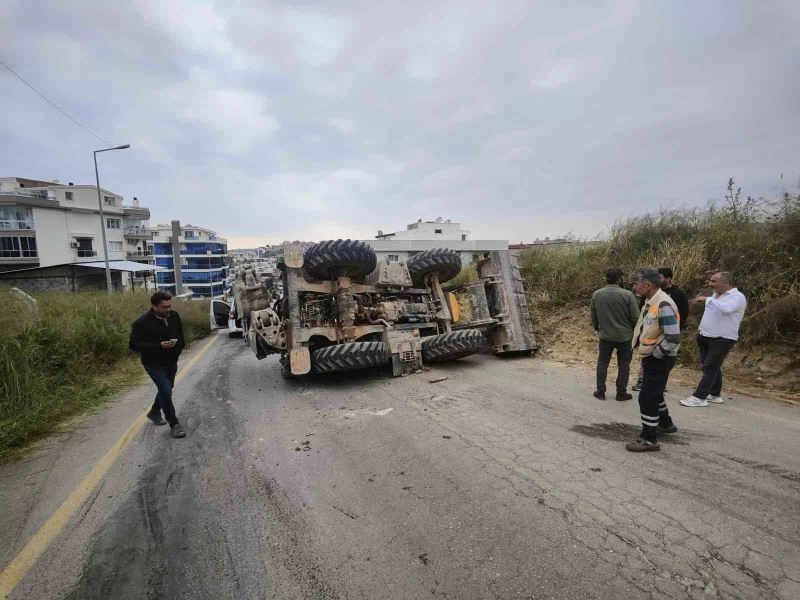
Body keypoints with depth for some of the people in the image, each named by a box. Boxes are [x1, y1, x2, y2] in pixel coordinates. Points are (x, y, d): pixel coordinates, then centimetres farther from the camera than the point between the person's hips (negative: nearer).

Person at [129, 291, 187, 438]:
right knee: (166, 391, -14)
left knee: (166, 389, 21)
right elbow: (134, 345, -21)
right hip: (154, 364, -6)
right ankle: (174, 425, -3)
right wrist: (159, 346, -29)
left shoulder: (174, 316, -3)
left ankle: (154, 412, 48)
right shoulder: (142, 322, -21)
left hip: (171, 362, 6)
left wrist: (179, 345, 5)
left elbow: (181, 334, 15)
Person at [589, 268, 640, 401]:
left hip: (605, 336, 3)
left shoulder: (596, 294, -4)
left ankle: (600, 391, 18)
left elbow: (593, 316, 6)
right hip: (624, 336, -2)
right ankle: (621, 393, 18)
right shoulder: (627, 294, -15)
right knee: (623, 365, 10)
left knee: (602, 363, 13)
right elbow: (635, 317, -11)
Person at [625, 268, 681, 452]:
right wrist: (647, 355, 14)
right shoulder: (651, 302, 6)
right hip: (651, 357, 10)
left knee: (647, 397, -4)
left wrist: (654, 355, -17)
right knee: (654, 393, 25)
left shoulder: (664, 305, -24)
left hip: (660, 359, -10)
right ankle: (666, 424, 45)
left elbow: (673, 338, -28)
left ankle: (649, 439, 7)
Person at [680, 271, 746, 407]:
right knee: (713, 367, 16)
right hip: (706, 337, 8)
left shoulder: (737, 297, -14)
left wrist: (707, 299, -29)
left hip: (722, 340, -8)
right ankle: (715, 394, 28)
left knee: (710, 368, -8)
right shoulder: (715, 295, 9)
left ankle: (699, 397, -8)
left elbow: (726, 308, -36)